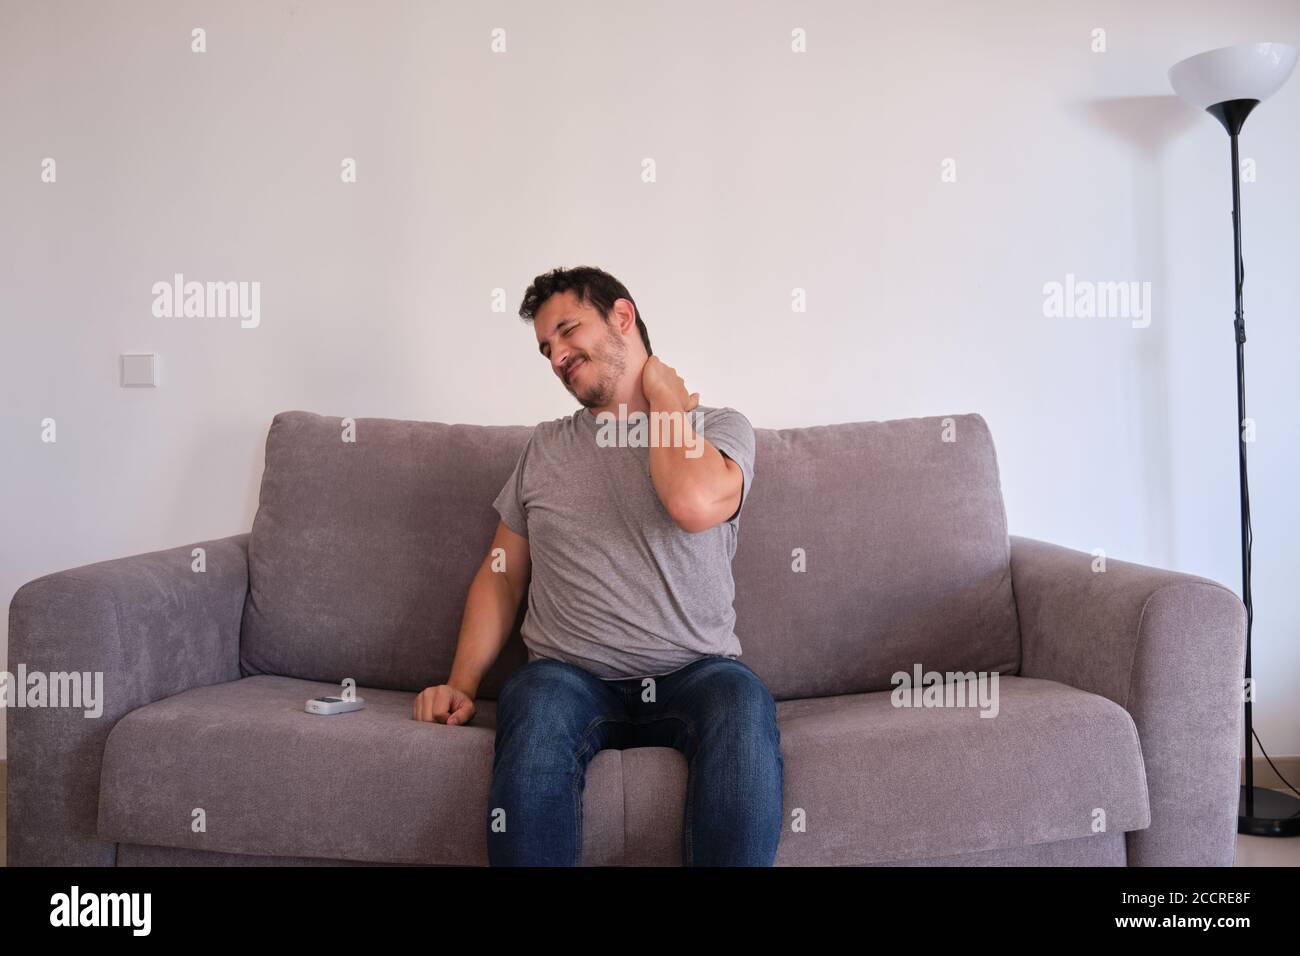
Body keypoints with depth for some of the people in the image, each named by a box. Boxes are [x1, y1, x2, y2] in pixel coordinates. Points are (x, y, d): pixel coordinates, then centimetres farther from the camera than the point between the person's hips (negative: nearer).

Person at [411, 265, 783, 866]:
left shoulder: (720, 427, 5)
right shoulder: (544, 447, 17)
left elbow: (694, 503, -19)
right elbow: (501, 575, 17)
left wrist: (663, 394, -1)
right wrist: (462, 684, 2)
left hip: (693, 672, -1)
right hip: (569, 675, 2)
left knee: (743, 704, -35)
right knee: (536, 710, -34)